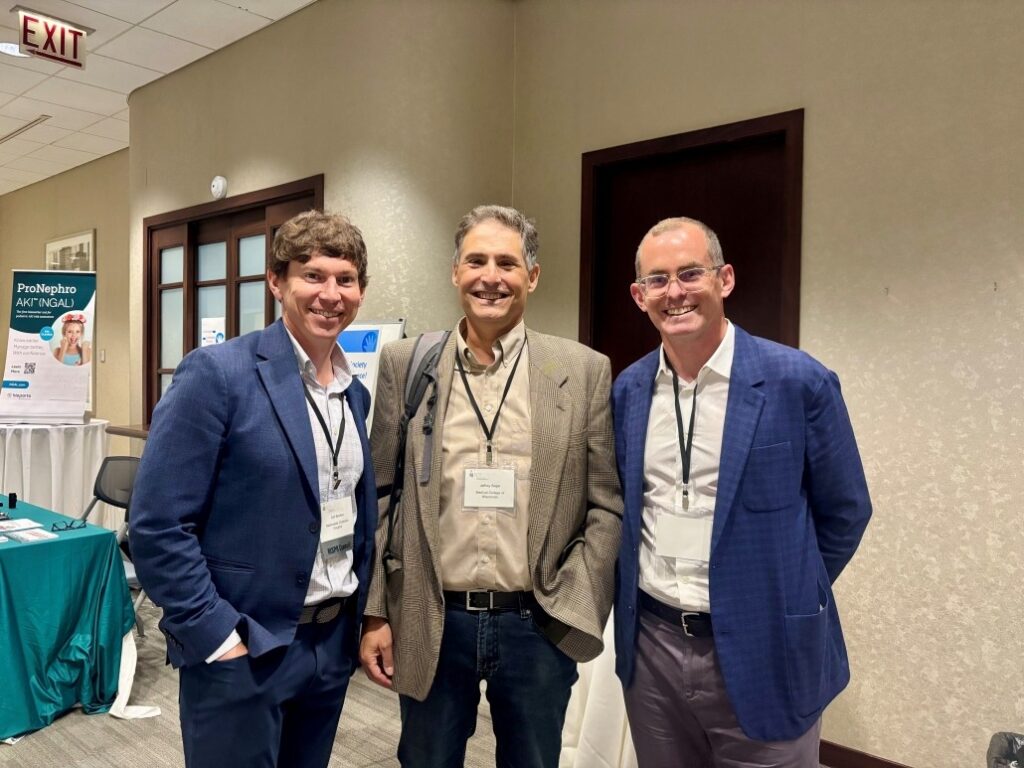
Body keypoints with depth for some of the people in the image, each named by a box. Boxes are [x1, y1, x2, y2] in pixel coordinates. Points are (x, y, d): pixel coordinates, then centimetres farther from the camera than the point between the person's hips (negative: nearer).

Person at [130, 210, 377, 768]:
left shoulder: (355, 392, 6)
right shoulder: (217, 373, -14)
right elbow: (157, 525, -17)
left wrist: (356, 620, 9)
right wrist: (219, 636, -16)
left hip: (333, 643, 6)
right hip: (241, 651, -6)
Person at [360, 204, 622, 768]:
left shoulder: (584, 371, -3)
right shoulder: (404, 364, 0)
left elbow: (608, 506, -1)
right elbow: (381, 497, 2)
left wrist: (577, 611, -6)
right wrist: (375, 613, 2)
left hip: (539, 627, 0)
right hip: (429, 625, 1)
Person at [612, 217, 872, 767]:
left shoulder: (799, 382, -12)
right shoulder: (627, 390, 1)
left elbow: (844, 511, -1)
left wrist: (788, 598, 6)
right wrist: (653, 589, 10)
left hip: (761, 651, -3)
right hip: (649, 645, 4)